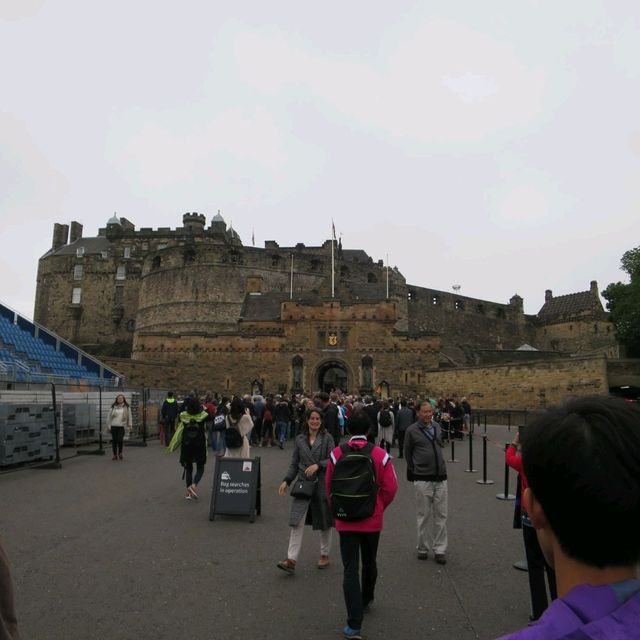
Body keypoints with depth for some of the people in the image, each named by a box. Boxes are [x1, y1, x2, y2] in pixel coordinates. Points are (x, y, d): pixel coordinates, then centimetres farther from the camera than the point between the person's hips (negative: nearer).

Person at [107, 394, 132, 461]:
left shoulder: (126, 407, 6)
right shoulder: (113, 407, 7)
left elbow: (129, 416, 9)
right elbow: (110, 416, 10)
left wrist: (129, 425, 2)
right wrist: (109, 426, 7)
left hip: (122, 426, -1)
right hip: (113, 426, 2)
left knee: (120, 439, -13)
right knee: (114, 440, 2)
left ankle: (120, 452, 11)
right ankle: (115, 455, 13)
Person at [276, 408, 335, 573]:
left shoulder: (327, 438, -2)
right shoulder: (299, 439, 6)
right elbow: (294, 464, 11)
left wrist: (318, 465, -21)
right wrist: (286, 481, 1)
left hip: (322, 484, -1)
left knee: (324, 522, 11)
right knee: (297, 521, -8)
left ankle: (325, 555, 30)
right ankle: (291, 559, -5)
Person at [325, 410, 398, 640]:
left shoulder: (336, 454, -9)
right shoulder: (380, 455, -11)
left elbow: (329, 486, -1)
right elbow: (390, 487, -10)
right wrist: (378, 507, 8)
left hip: (345, 520, -1)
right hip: (372, 519, 1)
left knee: (350, 569, 3)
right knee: (369, 563, 23)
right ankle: (366, 601, 45)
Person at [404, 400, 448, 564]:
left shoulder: (437, 426, 5)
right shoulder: (412, 431, -8)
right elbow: (407, 453, 2)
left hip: (440, 478, 4)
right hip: (422, 480, -4)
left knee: (441, 515, 7)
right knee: (424, 516, 6)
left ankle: (440, 549, 17)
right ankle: (423, 548, 21)